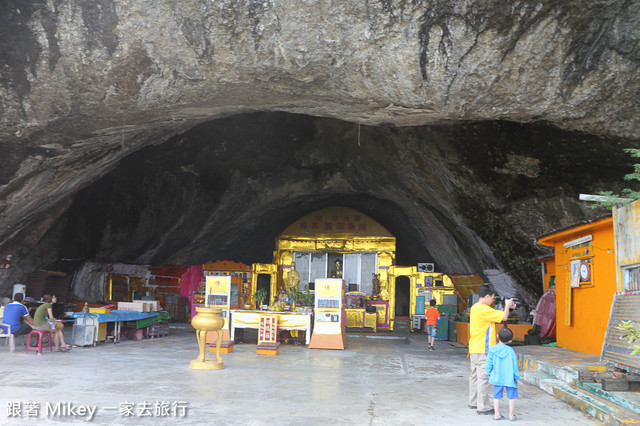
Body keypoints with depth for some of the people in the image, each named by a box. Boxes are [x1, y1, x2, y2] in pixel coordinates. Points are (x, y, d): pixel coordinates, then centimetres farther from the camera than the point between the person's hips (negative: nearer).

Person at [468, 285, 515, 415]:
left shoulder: (475, 307, 13)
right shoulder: (484, 309, -18)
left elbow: (496, 315, 19)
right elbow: (503, 317, -15)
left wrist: (506, 307, 14)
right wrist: (507, 306, 3)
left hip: (474, 349, 10)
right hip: (483, 350, -10)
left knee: (475, 375, 16)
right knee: (484, 377, -6)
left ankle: (473, 402, 25)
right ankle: (483, 407, -3)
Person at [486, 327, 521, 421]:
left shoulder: (492, 350, -7)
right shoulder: (510, 351, -10)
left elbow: (488, 365, -2)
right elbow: (514, 365, -5)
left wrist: (489, 375, 13)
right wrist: (517, 378, 5)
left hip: (497, 378, 1)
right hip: (510, 378, -1)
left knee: (497, 396, 11)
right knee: (511, 396, 11)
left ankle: (497, 414, 14)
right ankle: (511, 415, 16)